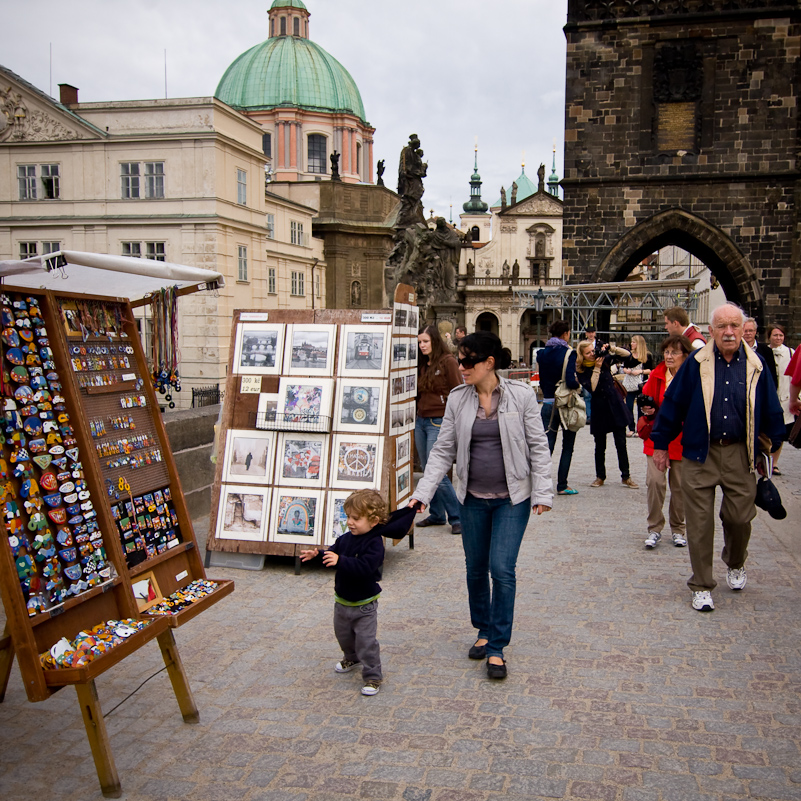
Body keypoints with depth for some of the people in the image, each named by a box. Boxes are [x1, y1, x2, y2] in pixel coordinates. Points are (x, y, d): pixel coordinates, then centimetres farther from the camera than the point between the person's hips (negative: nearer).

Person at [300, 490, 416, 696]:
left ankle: (373, 677, 9)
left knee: (366, 641, -6)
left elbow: (364, 567, -37)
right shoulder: (345, 539, -3)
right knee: (343, 634, 26)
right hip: (342, 600, 8)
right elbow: (333, 553, 11)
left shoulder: (374, 544, -25)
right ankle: (352, 658, 53)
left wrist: (340, 561, -46)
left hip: (364, 604, -7)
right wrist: (317, 554, -9)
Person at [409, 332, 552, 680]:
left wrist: (542, 492, -10)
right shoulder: (457, 399, -1)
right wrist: (423, 492, -6)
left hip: (512, 498, -3)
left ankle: (496, 647, 7)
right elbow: (443, 450, 1)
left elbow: (538, 447, -5)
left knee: (502, 569, -9)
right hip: (473, 498, 4)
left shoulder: (521, 395, -9)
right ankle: (483, 631, 34)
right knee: (475, 568, 12)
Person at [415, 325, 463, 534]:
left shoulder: (448, 362, -7)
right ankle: (436, 514, 22)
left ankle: (456, 517, -1)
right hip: (421, 421, 7)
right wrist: (414, 416, 11)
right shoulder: (422, 364, 14)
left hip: (439, 422, -7)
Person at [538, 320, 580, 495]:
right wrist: (579, 385, -3)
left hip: (548, 403, 4)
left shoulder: (542, 354, 5)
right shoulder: (568, 353, -12)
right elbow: (570, 381, -21)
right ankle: (562, 486, 10)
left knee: (547, 445, 7)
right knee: (567, 446, 9)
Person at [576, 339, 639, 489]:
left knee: (621, 444, 3)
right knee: (600, 446, 8)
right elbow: (591, 388, -18)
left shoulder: (604, 359, 2)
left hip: (615, 405, 1)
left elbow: (628, 355, 0)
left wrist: (611, 348, -13)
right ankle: (600, 477, 21)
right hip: (599, 409, -1)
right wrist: (597, 368, -18)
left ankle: (626, 477, 12)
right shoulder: (581, 371, -5)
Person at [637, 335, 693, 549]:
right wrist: (646, 409, -6)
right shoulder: (656, 375, 2)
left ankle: (678, 529, 26)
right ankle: (655, 529, 4)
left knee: (680, 486, 8)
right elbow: (647, 399, 14)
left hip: (683, 439, -1)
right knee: (655, 481, -11)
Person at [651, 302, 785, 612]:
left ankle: (735, 564, 39)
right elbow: (673, 404, 1)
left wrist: (773, 445, 13)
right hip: (700, 453, -1)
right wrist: (661, 444, 3)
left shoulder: (755, 365, 4)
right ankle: (702, 587, 14)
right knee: (699, 522, 1)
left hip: (740, 454, 2)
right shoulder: (696, 363, -2)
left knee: (740, 517, 6)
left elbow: (770, 410, 13)